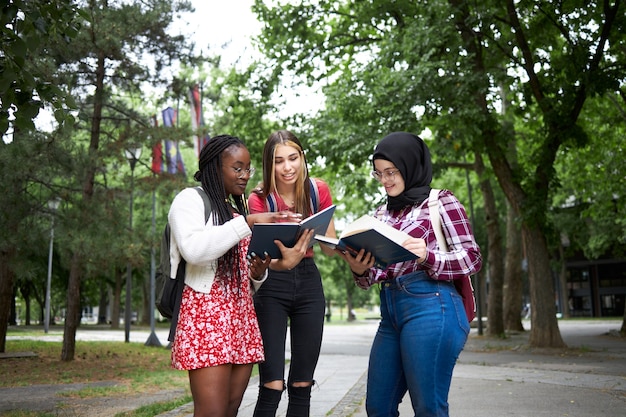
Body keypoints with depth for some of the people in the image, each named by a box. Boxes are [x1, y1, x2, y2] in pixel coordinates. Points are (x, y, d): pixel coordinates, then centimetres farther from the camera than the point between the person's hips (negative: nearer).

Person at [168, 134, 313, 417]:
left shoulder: (238, 211, 22)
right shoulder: (190, 199, 1)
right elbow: (192, 249, -20)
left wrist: (258, 273, 3)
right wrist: (248, 223, -20)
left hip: (241, 317, 7)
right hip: (206, 316, -7)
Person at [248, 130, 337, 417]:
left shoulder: (318, 191, -5)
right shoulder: (259, 199, -12)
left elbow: (331, 248, -1)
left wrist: (318, 232, -23)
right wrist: (280, 259, -43)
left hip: (309, 282, 3)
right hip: (272, 286, -3)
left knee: (302, 385, 7)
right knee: (272, 387, -11)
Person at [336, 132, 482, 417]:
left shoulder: (441, 201, 2)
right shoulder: (382, 213, 18)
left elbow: (472, 259, -4)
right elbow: (376, 273, 17)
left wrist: (427, 256, -22)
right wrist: (360, 270, -7)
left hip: (430, 308, -6)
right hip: (390, 311, 7)